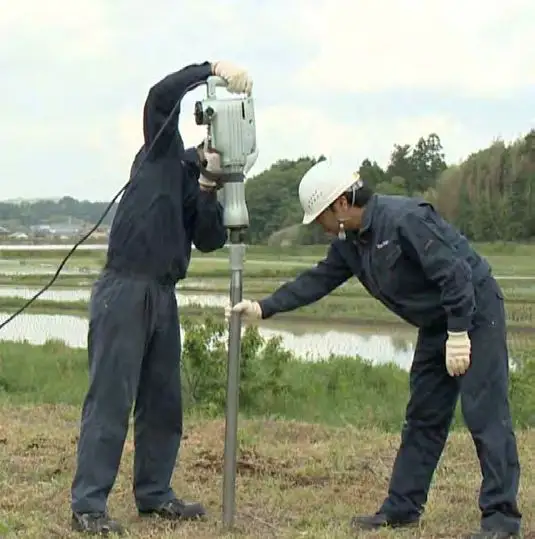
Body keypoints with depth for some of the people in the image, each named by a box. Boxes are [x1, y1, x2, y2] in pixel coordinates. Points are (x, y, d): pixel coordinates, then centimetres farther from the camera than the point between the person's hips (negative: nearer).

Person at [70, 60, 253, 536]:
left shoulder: (206, 186, 17)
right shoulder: (164, 151, 3)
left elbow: (210, 240, 0)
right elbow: (161, 94, -13)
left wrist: (209, 184, -10)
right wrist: (216, 68, -17)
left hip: (164, 295, 7)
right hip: (124, 289, -7)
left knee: (164, 402, 10)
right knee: (110, 399, -9)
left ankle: (154, 494, 21)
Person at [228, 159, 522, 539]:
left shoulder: (405, 219, -24)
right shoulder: (350, 244, 5)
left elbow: (455, 273, -25)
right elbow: (317, 281, 11)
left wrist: (459, 334, -24)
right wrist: (263, 308, 6)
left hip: (474, 312, -9)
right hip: (436, 323, 9)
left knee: (485, 415, -10)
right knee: (424, 417, 11)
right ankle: (402, 508, 18)